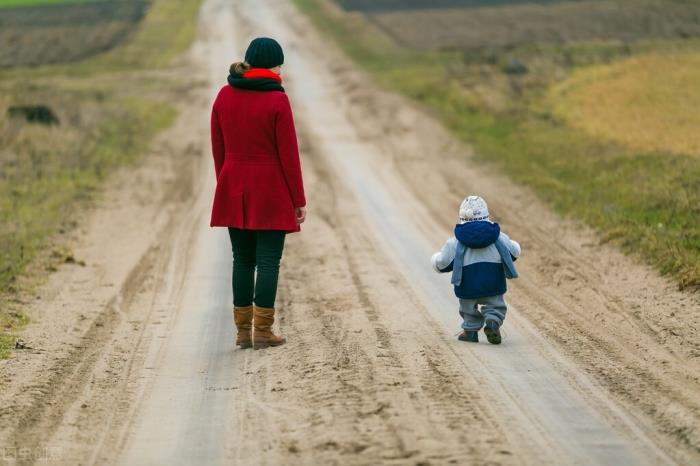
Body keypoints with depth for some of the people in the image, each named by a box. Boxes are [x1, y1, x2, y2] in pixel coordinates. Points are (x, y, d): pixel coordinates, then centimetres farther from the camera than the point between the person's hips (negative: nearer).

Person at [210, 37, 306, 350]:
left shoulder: (224, 96, 3)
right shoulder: (277, 101, -13)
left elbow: (218, 149, 7)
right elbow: (288, 154, -11)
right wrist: (299, 200, -4)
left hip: (234, 191, 5)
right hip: (271, 193, -5)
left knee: (243, 259, 12)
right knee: (268, 260, 1)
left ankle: (243, 330, 13)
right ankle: (263, 331, -1)